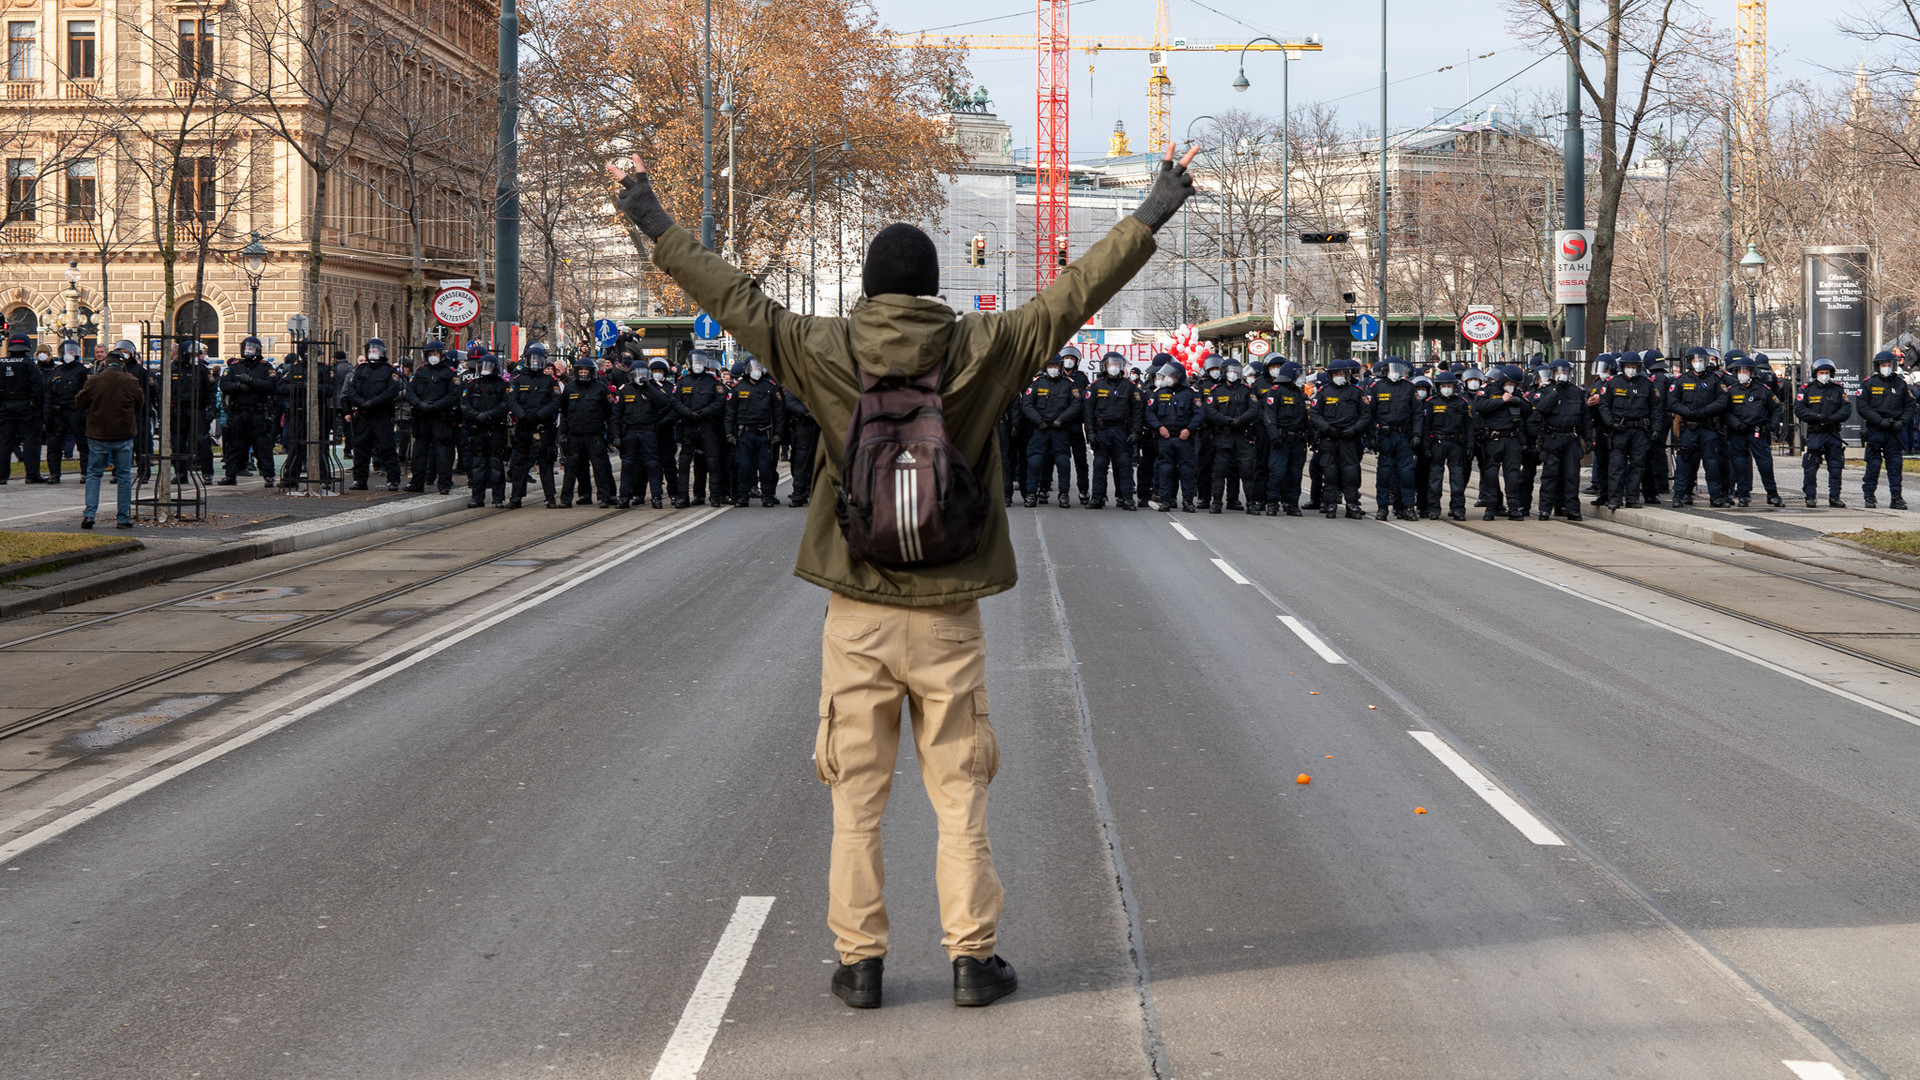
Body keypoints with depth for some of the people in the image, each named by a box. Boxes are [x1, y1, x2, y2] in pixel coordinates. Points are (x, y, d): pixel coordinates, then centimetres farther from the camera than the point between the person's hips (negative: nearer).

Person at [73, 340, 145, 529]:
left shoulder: (94, 380, -7)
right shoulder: (130, 382, -8)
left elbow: (79, 403, 3)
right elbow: (141, 403, 8)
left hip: (98, 435, 0)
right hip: (123, 435, 0)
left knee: (93, 473, 11)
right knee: (124, 476, 8)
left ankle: (89, 512, -2)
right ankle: (123, 517, 9)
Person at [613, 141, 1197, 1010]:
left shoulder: (827, 355, -4)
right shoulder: (980, 352, -5)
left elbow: (738, 302, 2)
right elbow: (1075, 293, -1)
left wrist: (659, 232, 13)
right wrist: (1151, 217, 8)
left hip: (856, 617, 0)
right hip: (948, 614, 0)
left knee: (857, 797, 7)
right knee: (960, 795, 7)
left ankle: (859, 959, 9)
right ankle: (973, 958, 8)